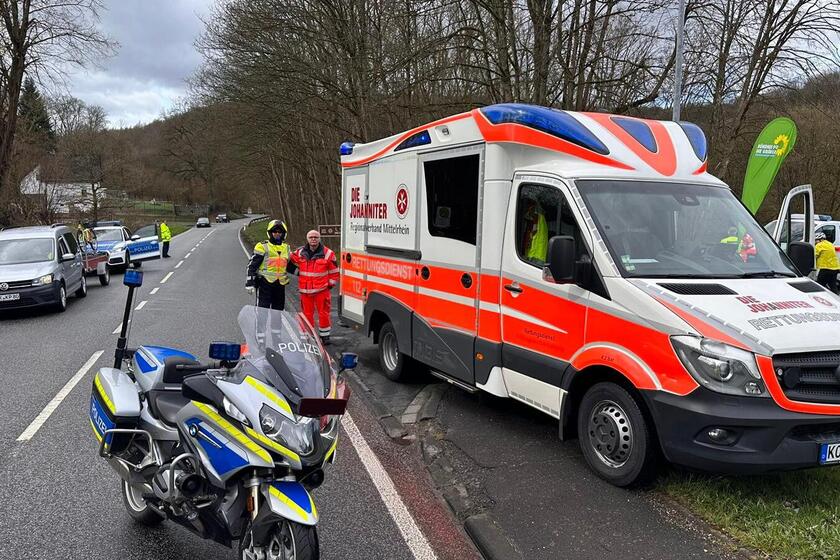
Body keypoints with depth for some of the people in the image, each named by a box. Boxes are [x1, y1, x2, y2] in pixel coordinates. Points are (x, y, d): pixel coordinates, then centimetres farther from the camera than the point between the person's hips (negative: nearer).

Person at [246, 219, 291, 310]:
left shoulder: (286, 248, 15)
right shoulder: (262, 246, -4)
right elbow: (252, 265, -6)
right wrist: (250, 283, -11)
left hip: (280, 284, 6)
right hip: (265, 282, -6)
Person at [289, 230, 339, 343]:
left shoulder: (327, 253, -1)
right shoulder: (300, 253, 4)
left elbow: (334, 271, 5)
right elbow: (291, 264, 19)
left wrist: (331, 283, 3)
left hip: (322, 290, -2)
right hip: (305, 290, 2)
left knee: (323, 313, 1)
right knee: (307, 314, 9)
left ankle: (324, 335, 13)